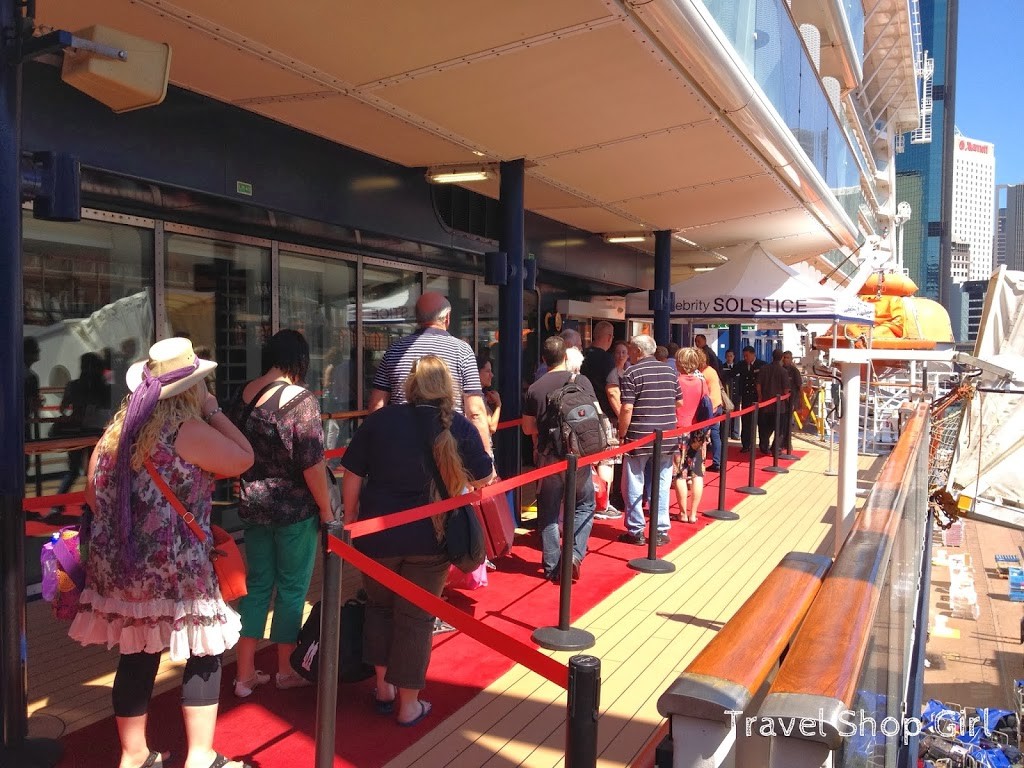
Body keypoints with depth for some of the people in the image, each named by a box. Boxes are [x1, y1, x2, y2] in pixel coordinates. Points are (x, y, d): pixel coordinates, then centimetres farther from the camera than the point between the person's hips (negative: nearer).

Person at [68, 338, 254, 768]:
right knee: (204, 655, 8)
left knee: (137, 658, 16)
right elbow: (244, 459, -9)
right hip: (174, 567, -7)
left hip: (120, 564, 7)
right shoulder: (187, 430, -15)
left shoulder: (119, 426, 7)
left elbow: (94, 494, 13)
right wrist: (214, 411, -3)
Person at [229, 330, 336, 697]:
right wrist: (325, 507, -9)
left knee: (257, 584, 16)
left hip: (253, 505, 6)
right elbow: (312, 463, -20)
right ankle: (286, 670, 26)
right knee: (292, 588, 10)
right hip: (295, 509, -5)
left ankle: (245, 673, 24)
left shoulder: (242, 396, 2)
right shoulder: (301, 399, -17)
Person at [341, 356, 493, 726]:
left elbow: (352, 475, -1)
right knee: (416, 618, 10)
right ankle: (408, 704, 21)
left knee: (380, 607, 22)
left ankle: (383, 689, 34)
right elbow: (484, 478, 0)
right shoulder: (460, 426, -6)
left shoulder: (379, 420, -4)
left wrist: (350, 515, 12)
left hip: (378, 533, 1)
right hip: (430, 538, -1)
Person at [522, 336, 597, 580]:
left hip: (547, 457, 1)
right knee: (584, 505, 17)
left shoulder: (534, 388, -2)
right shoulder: (581, 381, -5)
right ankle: (575, 553, 2)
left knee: (548, 512, 10)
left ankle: (552, 566, 13)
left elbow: (528, 428, 4)